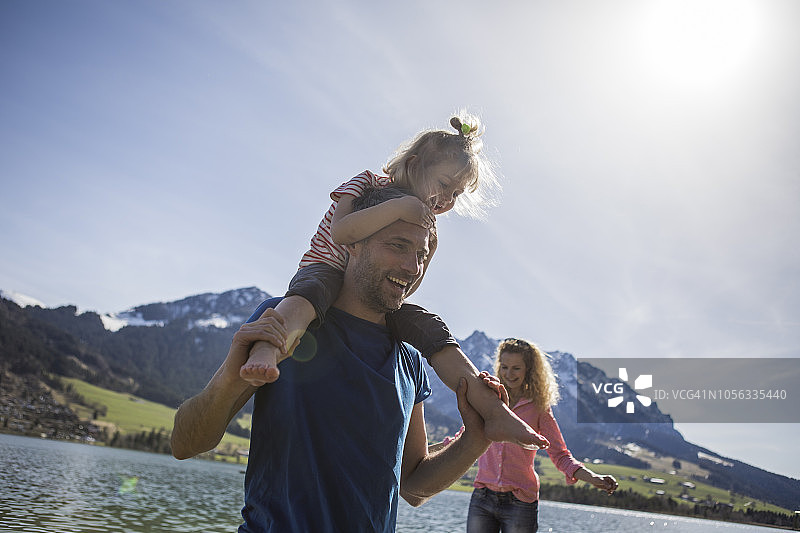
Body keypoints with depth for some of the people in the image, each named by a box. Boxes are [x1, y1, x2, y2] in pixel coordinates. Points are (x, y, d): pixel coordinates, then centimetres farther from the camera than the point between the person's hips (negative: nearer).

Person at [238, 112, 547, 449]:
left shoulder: (426, 222, 12)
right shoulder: (367, 184, -5)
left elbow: (403, 290, 8)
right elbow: (341, 232, -27)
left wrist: (429, 249, -7)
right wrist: (400, 207, -30)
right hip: (325, 271, -5)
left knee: (428, 326, -15)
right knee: (313, 291, -40)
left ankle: (494, 412, -20)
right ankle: (264, 352, -68)